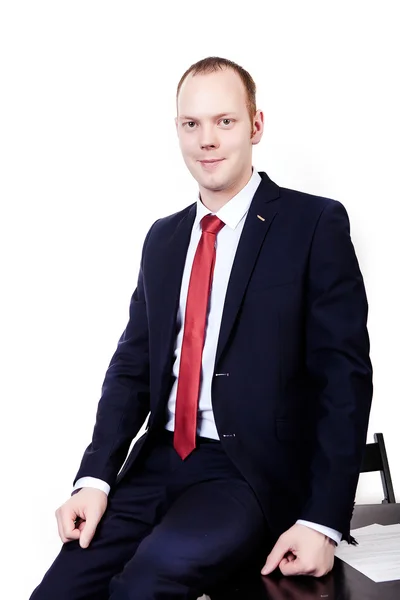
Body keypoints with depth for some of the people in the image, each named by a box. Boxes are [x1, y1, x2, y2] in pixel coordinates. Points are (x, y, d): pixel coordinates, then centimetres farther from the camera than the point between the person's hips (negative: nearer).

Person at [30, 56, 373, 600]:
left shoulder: (315, 224, -4)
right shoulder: (162, 239, 14)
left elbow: (344, 375, -8)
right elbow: (132, 364, 11)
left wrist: (323, 521, -15)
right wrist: (96, 477, -4)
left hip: (256, 473, -4)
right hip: (159, 462, 5)